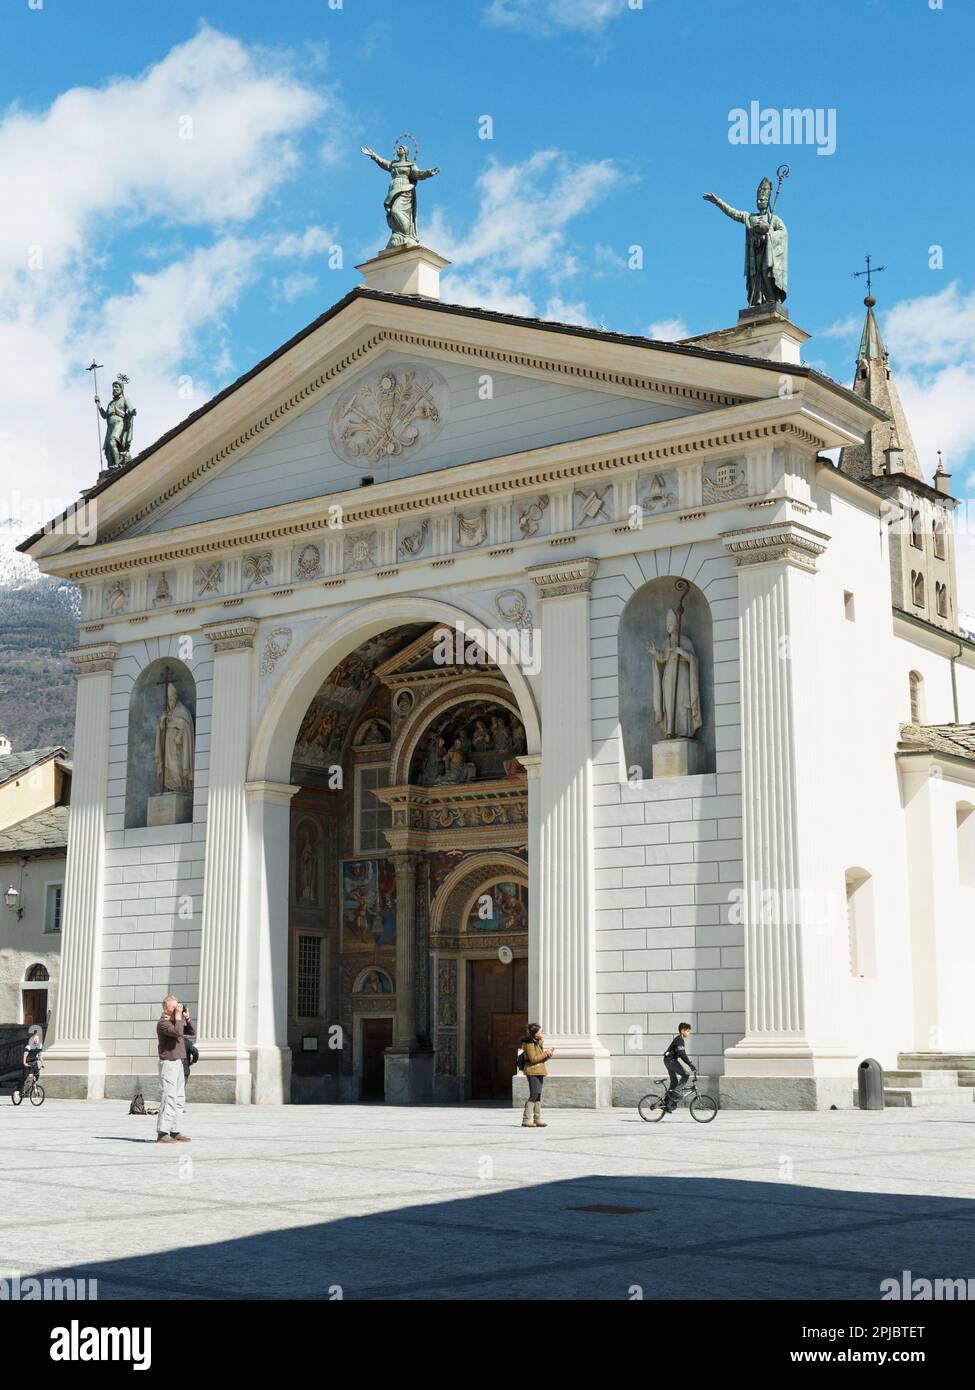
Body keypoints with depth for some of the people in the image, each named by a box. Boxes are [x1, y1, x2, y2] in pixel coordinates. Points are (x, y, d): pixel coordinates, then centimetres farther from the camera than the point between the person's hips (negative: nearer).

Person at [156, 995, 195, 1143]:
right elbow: (177, 1032, -26)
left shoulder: (176, 1022, 17)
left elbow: (192, 1033, 18)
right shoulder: (163, 1023, -10)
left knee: (179, 1100, 10)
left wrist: (187, 1018, 6)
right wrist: (178, 1016, -16)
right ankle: (162, 1133, -15)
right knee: (168, 1098, -14)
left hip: (178, 1063, 10)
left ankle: (174, 1132, 14)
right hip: (168, 1063, -9)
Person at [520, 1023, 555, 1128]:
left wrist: (549, 1055, 2)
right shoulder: (529, 1043, -11)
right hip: (533, 1071, -9)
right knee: (534, 1095, -12)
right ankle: (526, 1119, -9)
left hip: (539, 1072, 9)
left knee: (538, 1095, 9)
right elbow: (533, 1058, -17)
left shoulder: (538, 1042, 17)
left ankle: (537, 1119, 12)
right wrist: (546, 1054, -14)